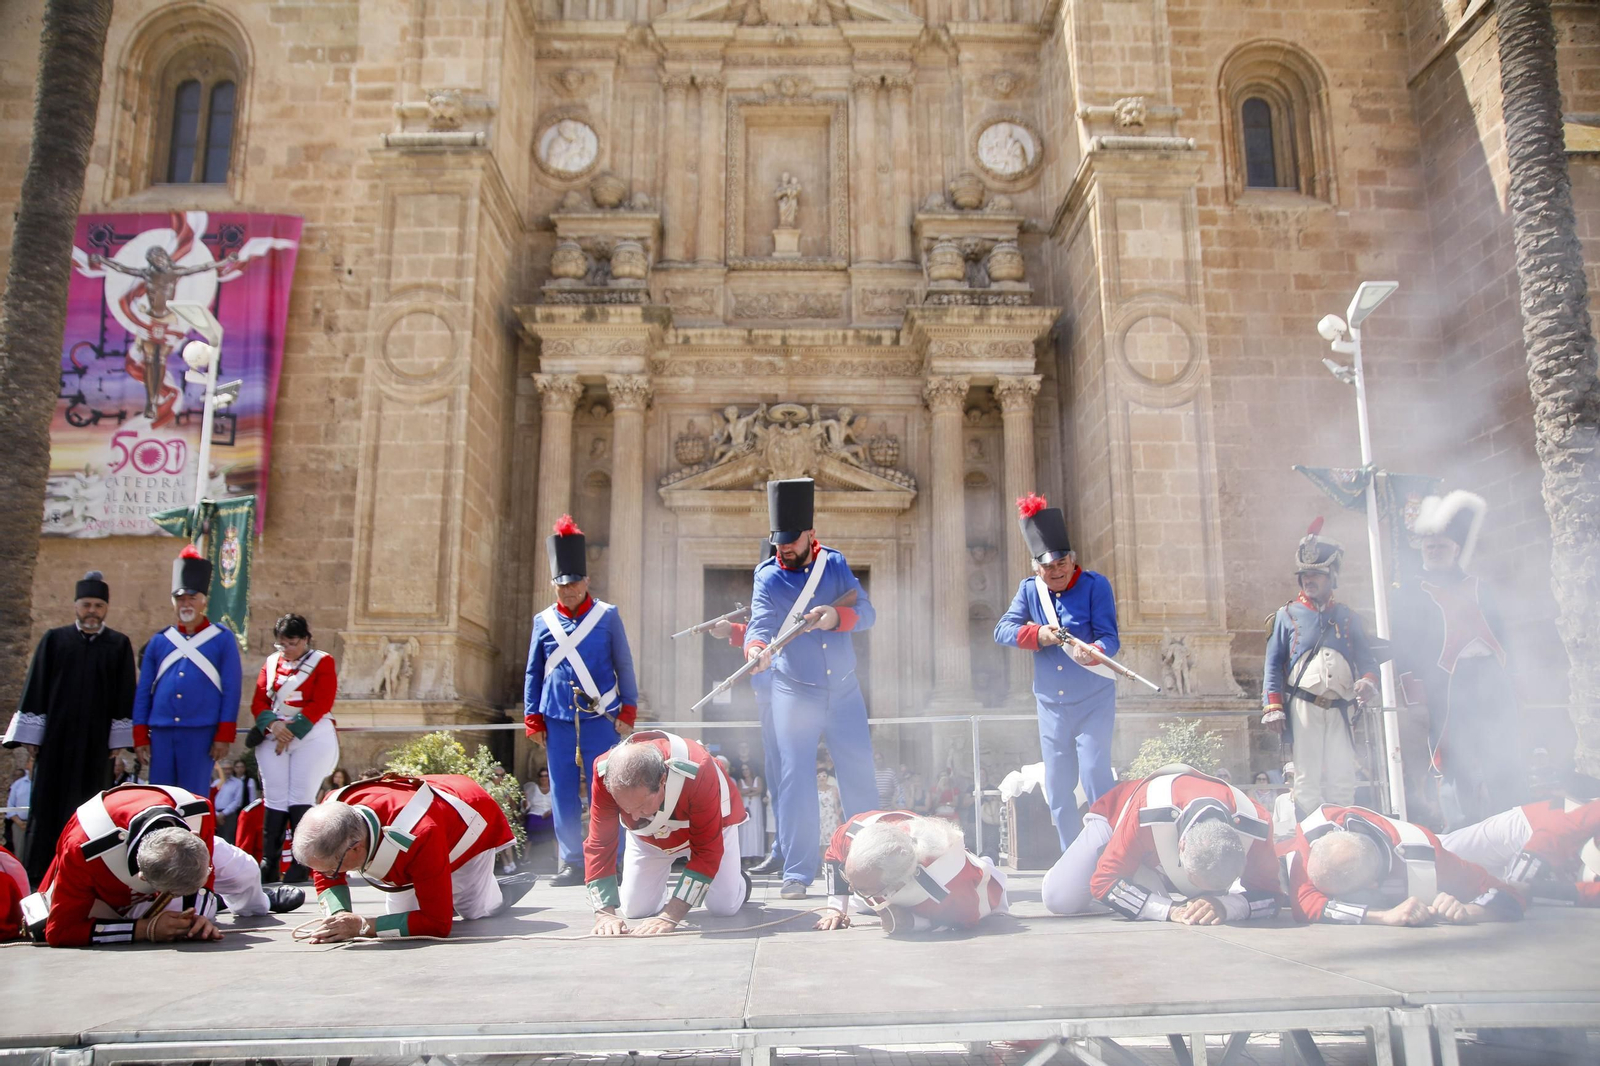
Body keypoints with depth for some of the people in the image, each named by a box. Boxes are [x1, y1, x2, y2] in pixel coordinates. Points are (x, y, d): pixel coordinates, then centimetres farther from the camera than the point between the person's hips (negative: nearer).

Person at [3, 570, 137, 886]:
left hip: (97, 741, 0)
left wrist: (119, 742, -1)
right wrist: (31, 736, 0)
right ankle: (41, 869, 10)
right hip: (56, 737, 0)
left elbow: (124, 696, 3)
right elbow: (35, 689, 5)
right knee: (49, 801, 3)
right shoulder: (53, 640, 4)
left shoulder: (119, 645, 3)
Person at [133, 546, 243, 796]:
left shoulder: (223, 639, 3)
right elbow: (143, 692, 12)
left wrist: (224, 736, -7)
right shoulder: (158, 641, 11)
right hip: (161, 733, 3)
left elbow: (232, 689, -2)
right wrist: (140, 736, 5)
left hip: (200, 734, -3)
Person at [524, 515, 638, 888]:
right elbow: (533, 672, 13)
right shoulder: (543, 621, 8)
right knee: (563, 793, 4)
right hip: (558, 720, 2)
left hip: (600, 717, -2)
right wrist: (533, 718, 8)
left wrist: (628, 710, 2)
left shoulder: (608, 616, 3)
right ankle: (571, 862, 13)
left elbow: (624, 665, 6)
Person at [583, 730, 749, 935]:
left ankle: (737, 881, 28)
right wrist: (605, 912, -36)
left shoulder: (697, 772, -45)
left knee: (724, 907, -7)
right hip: (648, 835, 2)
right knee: (635, 910, -4)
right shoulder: (605, 773, -37)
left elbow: (706, 851, -36)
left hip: (708, 825, -2)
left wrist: (670, 916, -40)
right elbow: (599, 844, -27)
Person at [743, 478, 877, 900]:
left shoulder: (835, 564, 1)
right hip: (795, 695, -2)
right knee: (795, 780, -4)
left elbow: (867, 612, -6)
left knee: (860, 775, 8)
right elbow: (760, 624, -22)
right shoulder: (768, 578, -7)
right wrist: (756, 651, -44)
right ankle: (797, 873, 5)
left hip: (845, 691, 3)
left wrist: (835, 615, -27)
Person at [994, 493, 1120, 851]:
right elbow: (1002, 629, -5)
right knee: (1058, 789, 8)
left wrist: (1092, 652, -39)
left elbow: (1109, 638, -17)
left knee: (1095, 777, -14)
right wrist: (1038, 634, -22)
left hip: (1093, 702, -4)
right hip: (1050, 705, 4)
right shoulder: (1029, 590, 1)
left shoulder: (1095, 586, -9)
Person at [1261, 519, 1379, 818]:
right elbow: (1272, 664, 3)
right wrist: (1273, 707, -6)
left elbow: (1366, 658, 11)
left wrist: (1368, 681, -13)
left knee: (1342, 780, 3)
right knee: (1308, 779, -2)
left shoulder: (1347, 617, 14)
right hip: (1304, 707, -2)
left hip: (1340, 709, 3)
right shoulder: (1287, 615, 7)